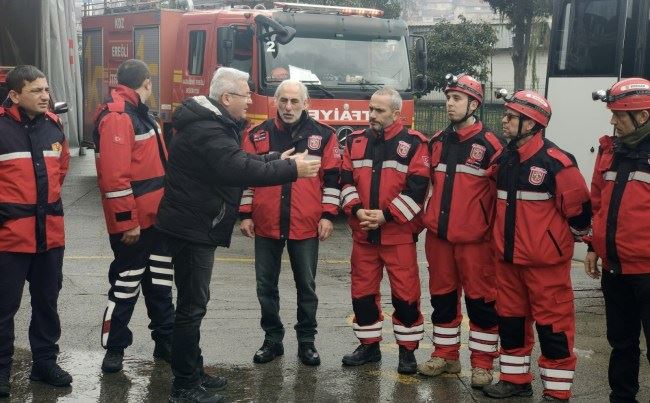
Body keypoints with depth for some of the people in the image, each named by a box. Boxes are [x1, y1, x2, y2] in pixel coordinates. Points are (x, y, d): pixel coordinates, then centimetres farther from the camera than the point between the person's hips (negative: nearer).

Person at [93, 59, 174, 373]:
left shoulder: (140, 113, 15)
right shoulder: (117, 117, -18)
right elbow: (114, 176, -24)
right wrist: (127, 221, -24)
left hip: (155, 216, 10)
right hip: (134, 221, -10)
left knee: (160, 282, 17)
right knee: (126, 283, 1)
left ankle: (165, 341, 28)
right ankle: (114, 347, 15)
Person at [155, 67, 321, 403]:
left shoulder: (214, 124, 14)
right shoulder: (206, 130, -22)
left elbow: (237, 160, 20)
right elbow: (240, 170, -31)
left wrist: (277, 159, 10)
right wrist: (291, 169, -26)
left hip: (198, 227, 11)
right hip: (192, 229, -11)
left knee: (193, 304, 18)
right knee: (191, 306, -5)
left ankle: (194, 372, 29)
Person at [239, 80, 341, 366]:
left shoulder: (323, 136, 1)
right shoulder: (258, 135, 4)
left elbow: (332, 178, 2)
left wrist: (328, 215, -4)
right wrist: (246, 214, 1)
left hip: (306, 225, -1)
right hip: (266, 224, 2)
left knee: (306, 286, 8)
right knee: (266, 285, 9)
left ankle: (306, 341, 20)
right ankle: (272, 339, 22)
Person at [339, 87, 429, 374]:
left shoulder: (414, 143, -6)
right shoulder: (355, 141, 9)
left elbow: (417, 187, -12)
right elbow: (346, 180, 7)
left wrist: (387, 215, -16)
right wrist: (357, 210, -10)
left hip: (399, 232, -4)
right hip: (362, 232, 4)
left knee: (405, 292, 0)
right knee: (363, 291, 11)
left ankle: (407, 350, 12)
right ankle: (369, 345, 24)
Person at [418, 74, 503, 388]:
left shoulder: (489, 144, -8)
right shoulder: (437, 141, 10)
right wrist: (426, 217, 18)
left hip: (474, 237, -6)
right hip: (438, 234, 6)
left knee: (480, 299, 1)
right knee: (442, 295, 13)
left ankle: (482, 363, 11)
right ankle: (446, 355, 26)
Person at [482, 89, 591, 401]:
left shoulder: (556, 162, -18)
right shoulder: (502, 159, 5)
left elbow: (579, 207, -11)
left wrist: (572, 234, 3)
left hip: (546, 261, -7)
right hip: (507, 257, 8)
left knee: (552, 324, 1)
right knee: (510, 318, 16)